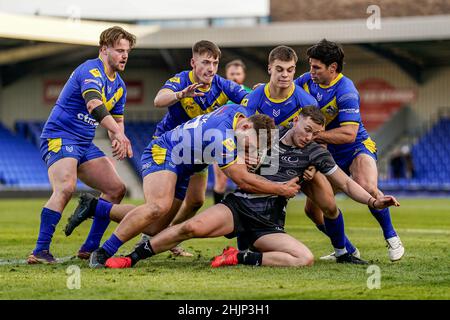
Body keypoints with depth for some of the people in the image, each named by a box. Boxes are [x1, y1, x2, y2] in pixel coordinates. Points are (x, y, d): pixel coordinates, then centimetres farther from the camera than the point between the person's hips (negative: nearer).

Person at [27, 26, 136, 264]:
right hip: (59, 137, -10)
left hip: (85, 144, 10)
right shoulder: (91, 71, -16)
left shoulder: (119, 85, 14)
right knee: (66, 188, -30)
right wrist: (119, 134, -46)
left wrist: (117, 141, -1)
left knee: (116, 189, 5)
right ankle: (40, 251, -31)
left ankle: (90, 247, 10)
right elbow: (93, 104, -35)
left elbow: (116, 120, 23)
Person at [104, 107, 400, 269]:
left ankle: (242, 258, -16)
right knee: (193, 227, -30)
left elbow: (346, 183, 9)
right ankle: (131, 258, -19)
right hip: (239, 206, -1)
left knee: (305, 259, -26)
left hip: (268, 224, 1)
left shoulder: (315, 154, 5)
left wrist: (373, 201, -6)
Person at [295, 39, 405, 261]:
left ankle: (391, 237, -13)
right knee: (312, 208, 1)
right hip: (330, 155, 7)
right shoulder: (307, 81, -5)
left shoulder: (345, 91, -26)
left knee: (368, 189, -35)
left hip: (358, 148, -7)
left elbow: (349, 134, -32)